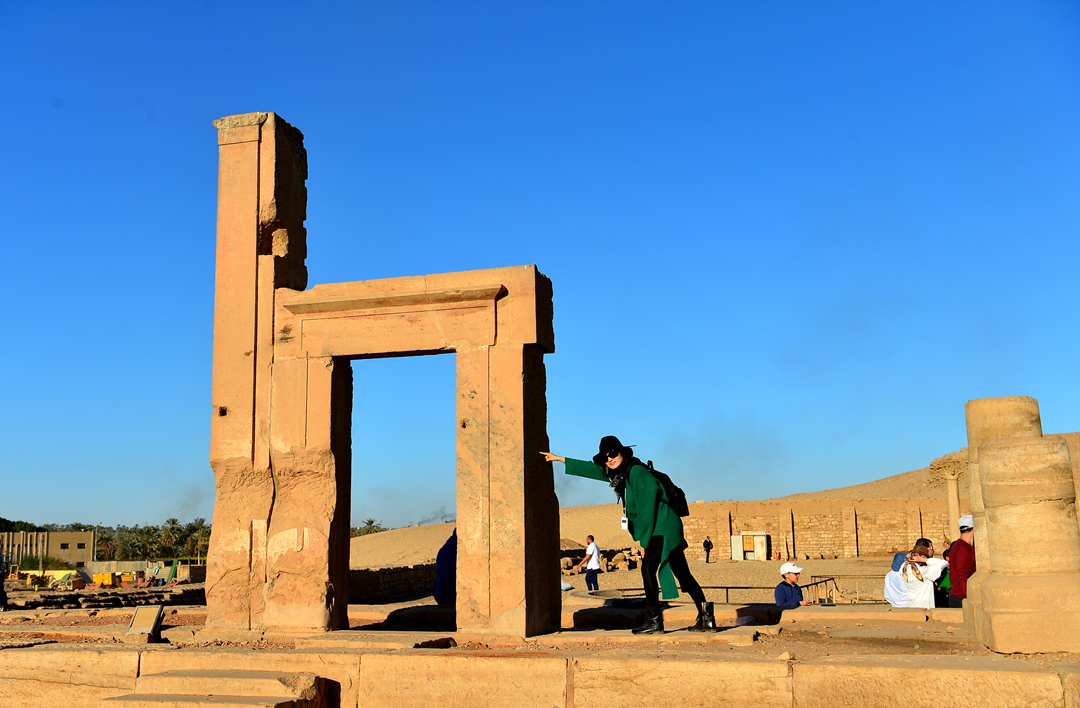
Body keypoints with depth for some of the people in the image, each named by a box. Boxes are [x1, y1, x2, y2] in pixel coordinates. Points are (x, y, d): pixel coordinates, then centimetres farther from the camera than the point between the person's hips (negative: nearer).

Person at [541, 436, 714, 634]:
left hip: (661, 529, -10)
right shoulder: (617, 473, 13)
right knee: (682, 573, 4)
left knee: (648, 569, -10)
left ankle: (654, 620, -8)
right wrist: (559, 459, 31)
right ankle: (706, 618, 1)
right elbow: (591, 469, 26)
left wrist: (644, 541, -16)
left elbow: (646, 506, -18)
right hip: (669, 528, 10)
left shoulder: (636, 471, -15)